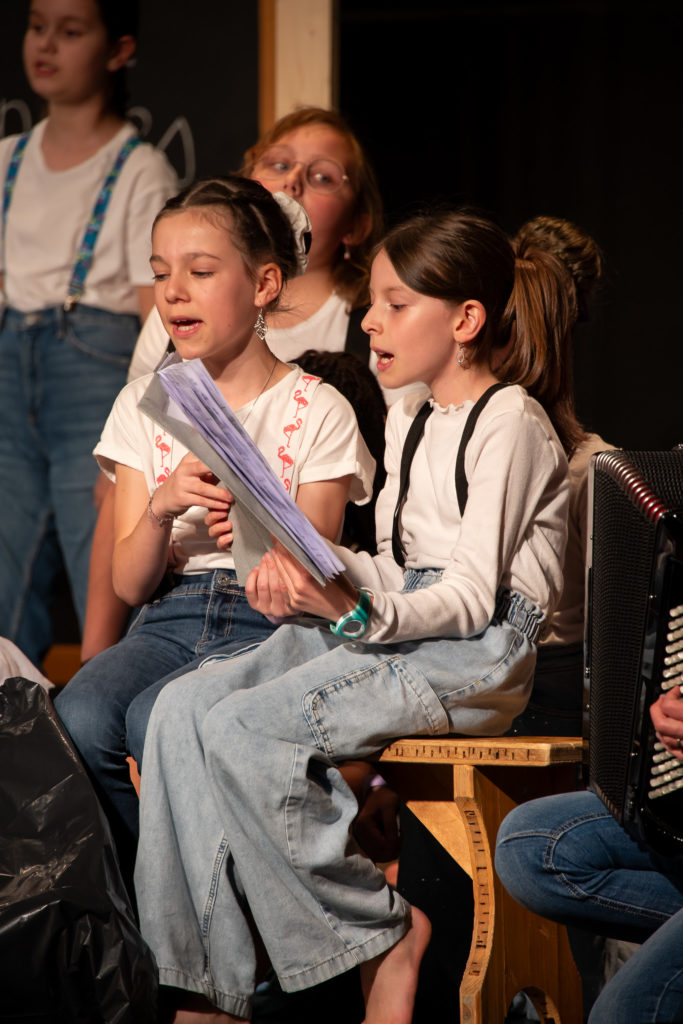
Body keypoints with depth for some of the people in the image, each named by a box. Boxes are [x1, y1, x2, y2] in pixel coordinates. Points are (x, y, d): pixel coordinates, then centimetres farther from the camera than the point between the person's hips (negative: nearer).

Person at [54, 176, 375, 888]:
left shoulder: (316, 411, 4)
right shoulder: (144, 404, 14)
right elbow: (129, 584, 7)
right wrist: (162, 509, -14)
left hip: (270, 624, -3)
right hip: (167, 619, 3)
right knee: (79, 719, -30)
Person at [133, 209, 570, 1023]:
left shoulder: (509, 425, -7)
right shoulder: (407, 419, 20)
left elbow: (472, 598, -14)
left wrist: (359, 615, -29)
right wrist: (310, 568, 1)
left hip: (477, 657, -9)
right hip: (399, 629, 9)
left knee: (242, 730, -26)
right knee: (185, 704, -14)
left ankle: (384, 934, -10)